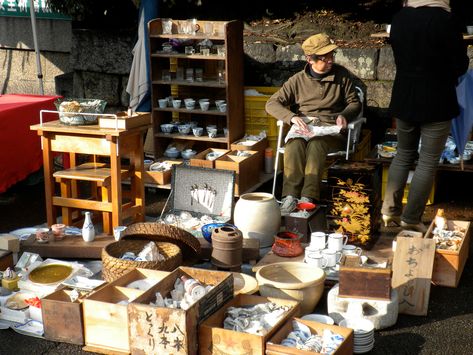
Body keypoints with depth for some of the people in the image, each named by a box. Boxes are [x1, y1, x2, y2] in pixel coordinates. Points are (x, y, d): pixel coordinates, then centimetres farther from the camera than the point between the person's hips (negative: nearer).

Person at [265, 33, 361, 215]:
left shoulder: (341, 75, 10)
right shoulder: (298, 80, 9)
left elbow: (354, 103, 16)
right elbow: (272, 104, 6)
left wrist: (344, 115, -7)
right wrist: (292, 117, -13)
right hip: (303, 127, 1)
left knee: (316, 144, -38)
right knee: (294, 145, -36)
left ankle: (308, 198, -47)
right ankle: (290, 196, -42)